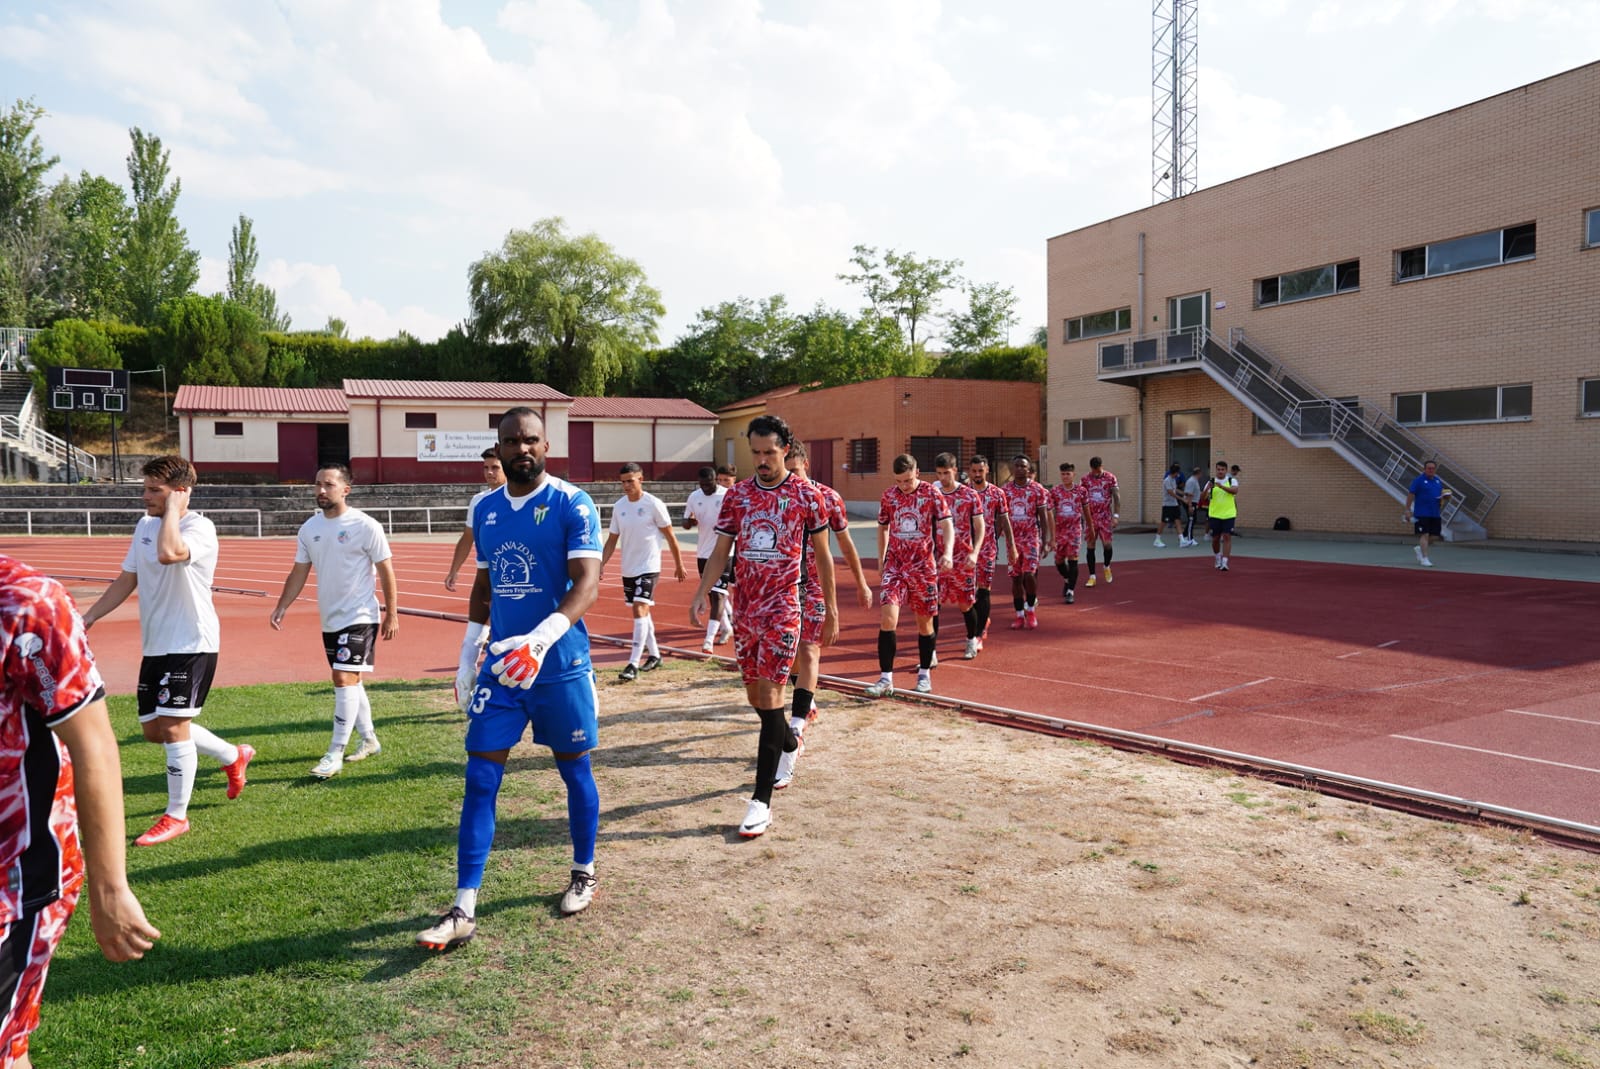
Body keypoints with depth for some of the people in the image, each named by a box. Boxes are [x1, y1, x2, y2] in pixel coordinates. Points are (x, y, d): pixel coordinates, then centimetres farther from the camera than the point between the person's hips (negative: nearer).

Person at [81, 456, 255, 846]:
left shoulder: (199, 528, -16)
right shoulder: (145, 526, 9)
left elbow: (168, 553, -39)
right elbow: (126, 581, 17)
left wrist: (172, 507, -25)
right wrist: (88, 617, 12)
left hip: (192, 644, -9)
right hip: (156, 645, 9)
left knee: (173, 726, -9)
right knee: (154, 729, 13)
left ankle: (176, 816, 5)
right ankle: (234, 756, 33)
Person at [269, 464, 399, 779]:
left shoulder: (365, 526, -11)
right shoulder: (309, 528, 5)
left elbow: (385, 570, -7)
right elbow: (299, 573, 11)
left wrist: (391, 614, -7)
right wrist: (281, 607, 1)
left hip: (360, 617, -7)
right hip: (330, 620, 7)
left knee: (344, 678, -14)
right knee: (349, 681, 15)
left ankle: (335, 755, -9)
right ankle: (369, 740, 30)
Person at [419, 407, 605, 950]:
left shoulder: (571, 504, -11)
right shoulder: (486, 509, 8)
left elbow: (587, 583, -20)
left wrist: (539, 640, -34)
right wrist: (468, 654, 13)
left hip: (560, 666, -4)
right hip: (500, 663, 5)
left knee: (574, 770, 11)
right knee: (480, 779, 0)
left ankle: (584, 874, 32)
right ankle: (463, 910, 5)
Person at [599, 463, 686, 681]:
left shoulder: (654, 504, -10)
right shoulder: (619, 506, 5)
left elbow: (670, 536, -4)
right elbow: (612, 539, 10)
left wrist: (679, 565, -1)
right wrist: (601, 563, -2)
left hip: (648, 567, -6)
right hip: (628, 569, 6)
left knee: (639, 611, -15)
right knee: (641, 613, 15)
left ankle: (633, 664, -15)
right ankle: (654, 655, 29)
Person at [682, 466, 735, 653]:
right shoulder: (694, 497, 5)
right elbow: (686, 523, 11)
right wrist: (689, 522, -14)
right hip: (703, 553, 6)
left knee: (718, 594, -11)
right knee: (712, 594, 16)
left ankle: (709, 639, -14)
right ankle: (726, 627, 35)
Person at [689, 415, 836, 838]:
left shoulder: (806, 496, -3)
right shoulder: (737, 494, 7)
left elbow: (822, 555, 3)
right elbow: (720, 550, 9)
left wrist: (831, 609, 4)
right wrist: (701, 593, -4)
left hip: (782, 608, -5)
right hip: (744, 608, 5)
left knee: (768, 694, -11)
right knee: (755, 696, 13)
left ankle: (762, 801, -9)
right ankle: (789, 744, 45)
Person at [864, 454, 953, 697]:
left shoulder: (932, 494, -6)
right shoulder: (888, 496, 3)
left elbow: (947, 524, -14)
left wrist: (947, 552, -30)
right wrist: (881, 558, 16)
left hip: (924, 566, -1)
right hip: (895, 565, 2)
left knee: (925, 621, 8)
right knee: (887, 618, -13)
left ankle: (924, 674, 25)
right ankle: (886, 679, -7)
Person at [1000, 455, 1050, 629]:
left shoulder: (1037, 490, -2)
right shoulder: (1005, 490, 3)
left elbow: (1043, 517, -2)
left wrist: (1045, 541, -8)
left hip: (1032, 538, -2)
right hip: (1012, 540, 2)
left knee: (1029, 574, -14)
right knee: (1016, 578, 4)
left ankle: (1031, 609, 8)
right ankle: (1020, 615, 14)